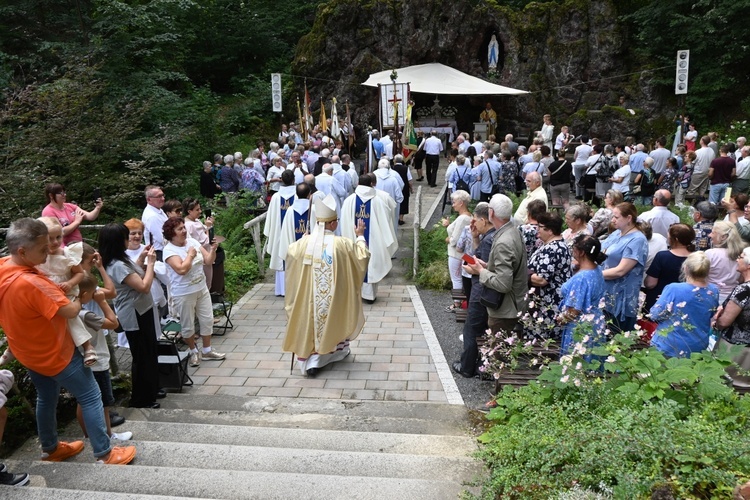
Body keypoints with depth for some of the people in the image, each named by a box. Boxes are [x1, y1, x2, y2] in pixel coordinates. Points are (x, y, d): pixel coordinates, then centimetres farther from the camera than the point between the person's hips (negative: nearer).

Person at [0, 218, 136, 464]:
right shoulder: (30, 283, -38)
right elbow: (70, 311, -30)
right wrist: (79, 299, -9)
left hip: (28, 352, 9)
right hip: (55, 354, -9)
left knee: (46, 398, 27)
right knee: (91, 398, 5)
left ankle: (50, 448, 43)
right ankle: (105, 453, 14)